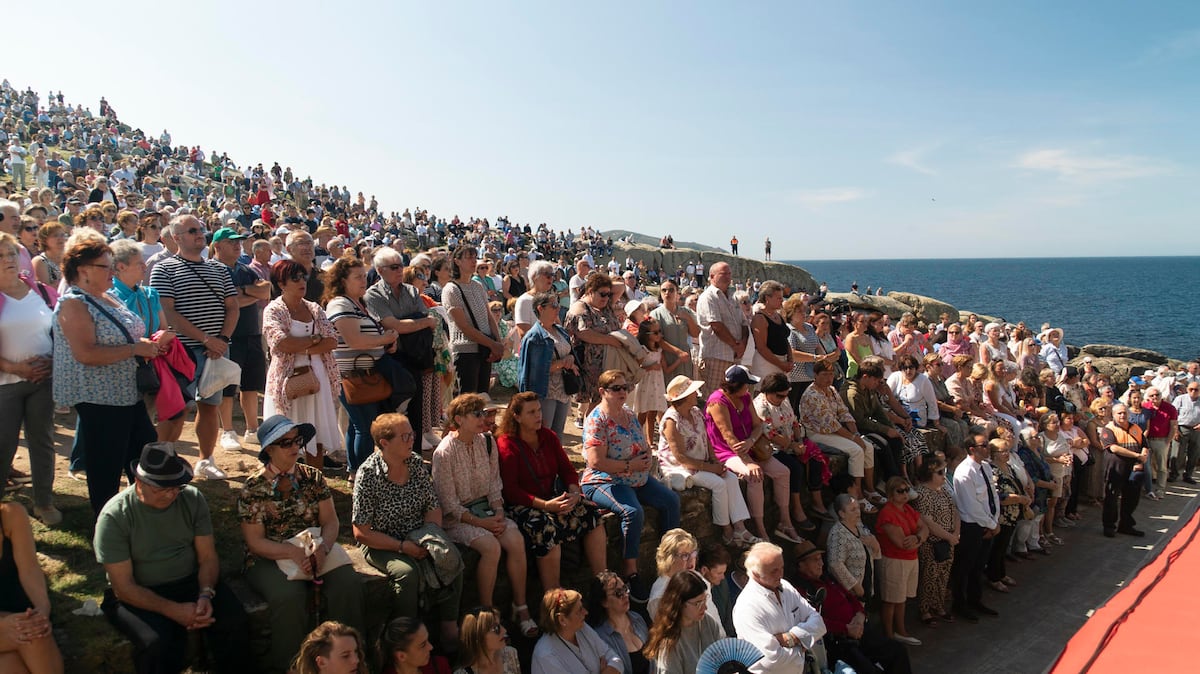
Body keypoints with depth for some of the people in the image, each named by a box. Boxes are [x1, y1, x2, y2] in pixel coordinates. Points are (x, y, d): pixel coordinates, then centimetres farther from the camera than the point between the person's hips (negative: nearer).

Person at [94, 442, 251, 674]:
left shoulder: (192, 499, -2)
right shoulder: (114, 516, -13)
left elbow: (208, 557, 1)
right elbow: (124, 587, -14)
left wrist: (206, 595, -19)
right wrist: (174, 611, -23)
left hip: (191, 583, 3)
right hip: (141, 595, -3)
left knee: (234, 621, -23)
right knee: (159, 644, -33)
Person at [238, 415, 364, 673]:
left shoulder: (312, 477, 6)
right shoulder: (253, 487, -4)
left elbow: (330, 521, 2)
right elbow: (255, 542, -8)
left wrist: (322, 549, -20)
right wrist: (294, 553, -24)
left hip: (316, 551, 3)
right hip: (270, 557, -3)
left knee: (349, 583, -24)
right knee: (289, 596, -33)